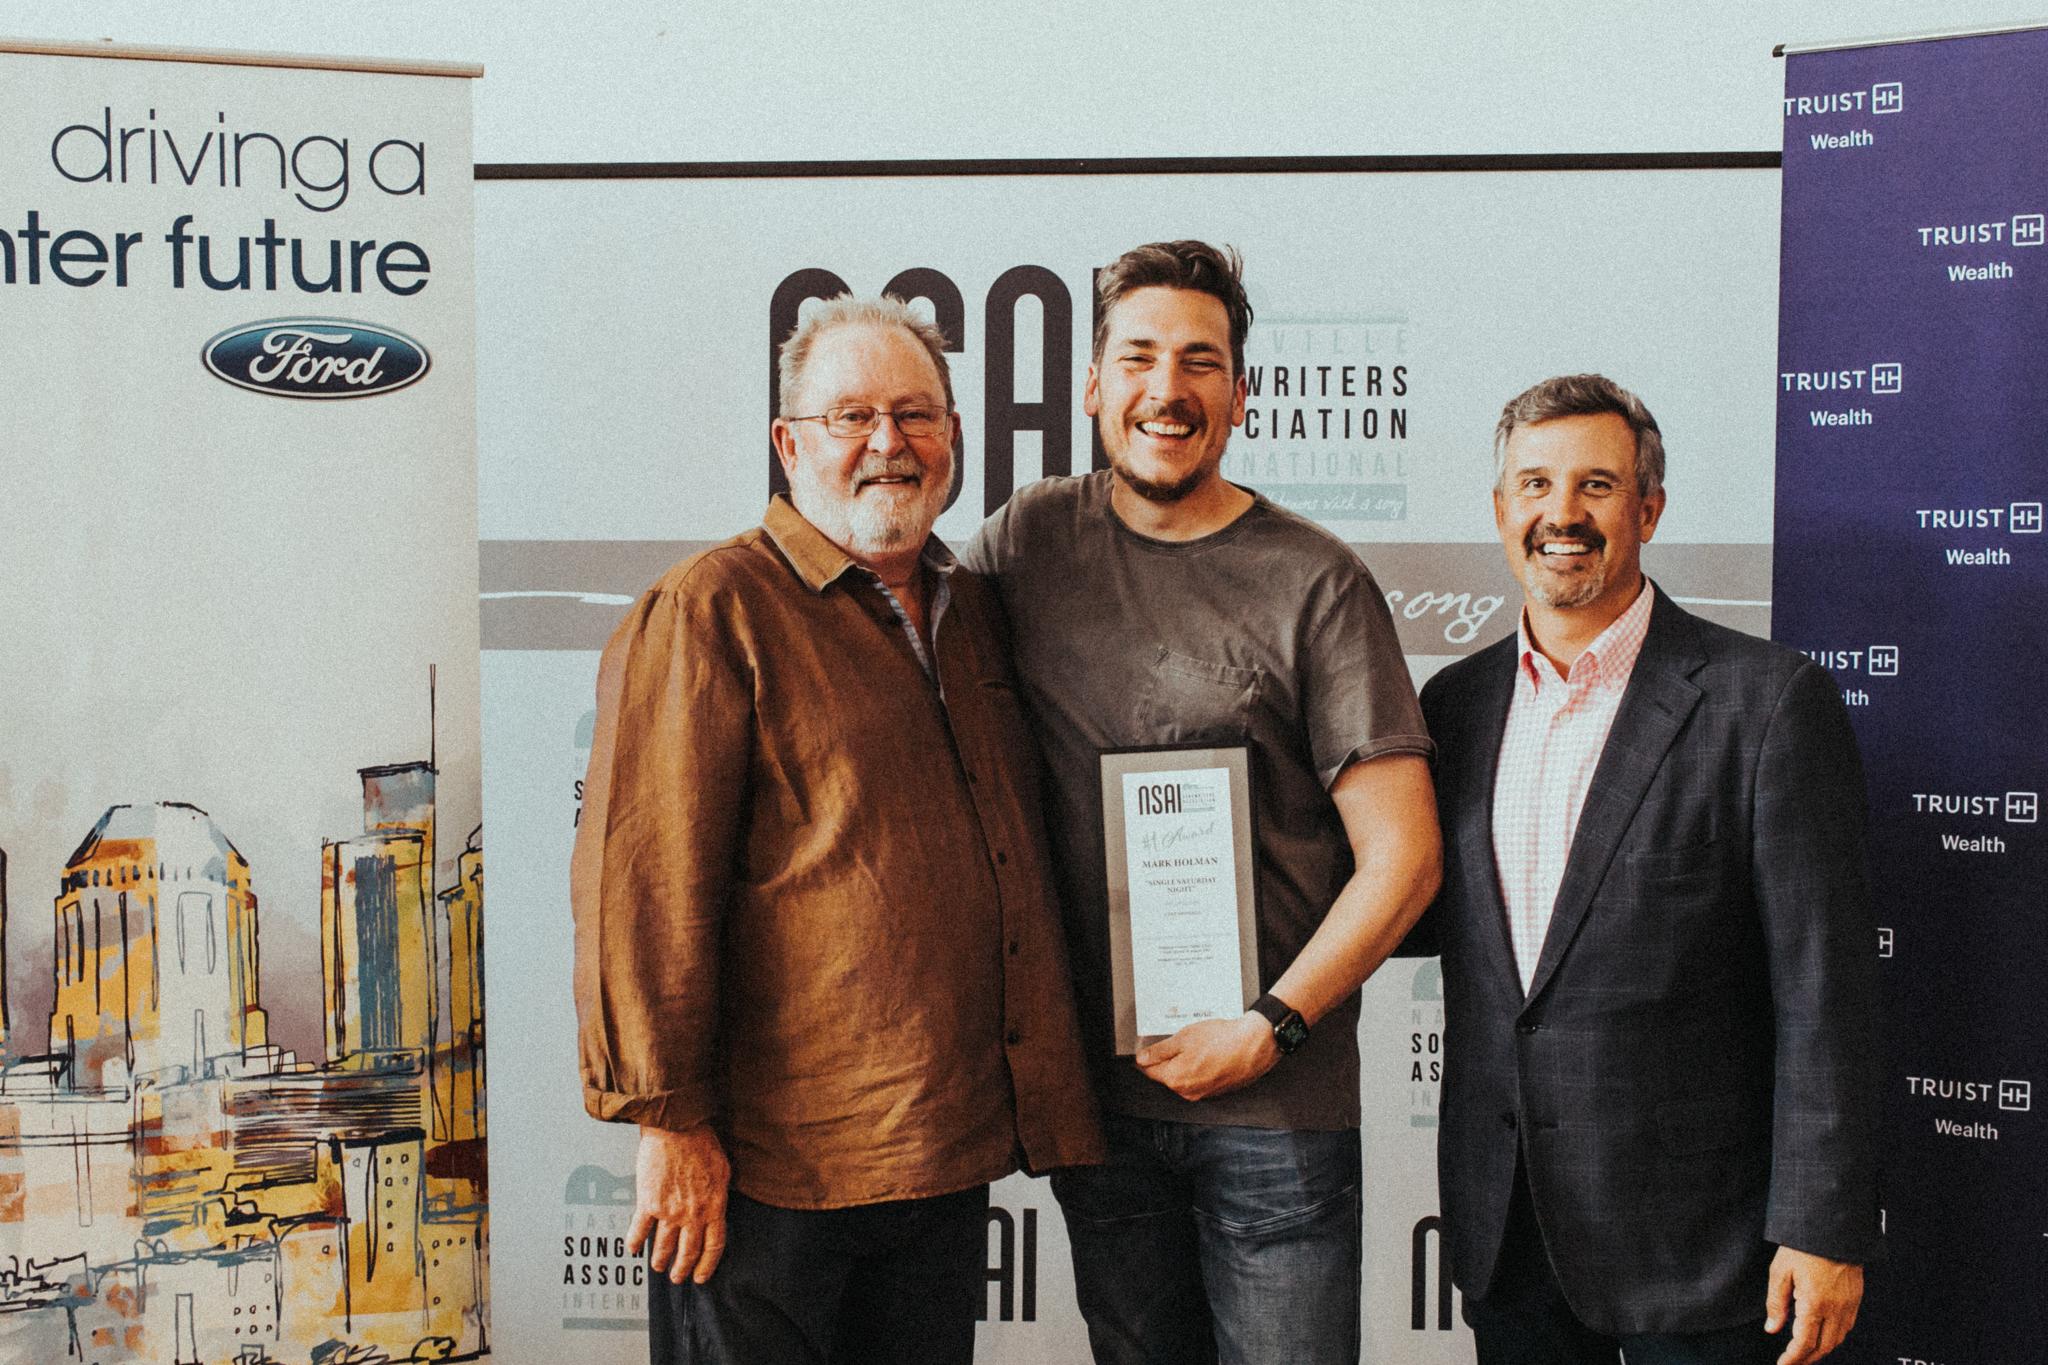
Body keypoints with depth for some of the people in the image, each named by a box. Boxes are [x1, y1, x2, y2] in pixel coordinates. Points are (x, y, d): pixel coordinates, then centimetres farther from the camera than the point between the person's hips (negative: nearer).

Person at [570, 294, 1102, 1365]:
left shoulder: (973, 610, 14)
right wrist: (669, 1119, -16)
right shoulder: (711, 611, -9)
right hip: (771, 1161, -7)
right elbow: (642, 885, -14)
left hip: (948, 1153, 7)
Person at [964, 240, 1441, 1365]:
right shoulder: (1028, 538, 3)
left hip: (1279, 1110, -3)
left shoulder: (1313, 584, -6)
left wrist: (1270, 1028, -13)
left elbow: (1401, 859, -6)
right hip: (1093, 1086, 3)